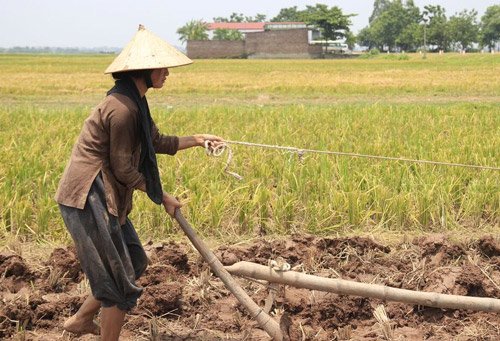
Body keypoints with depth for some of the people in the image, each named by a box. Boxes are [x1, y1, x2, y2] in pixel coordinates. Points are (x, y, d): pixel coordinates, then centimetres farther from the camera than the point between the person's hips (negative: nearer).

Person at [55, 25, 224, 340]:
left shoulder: (134, 102, 10)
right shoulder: (122, 108, -21)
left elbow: (157, 142, 24)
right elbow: (122, 167, -17)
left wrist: (197, 139, 20)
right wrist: (161, 197, -6)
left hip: (103, 196, 10)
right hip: (89, 198, -10)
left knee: (134, 261, 19)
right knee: (120, 280, -2)